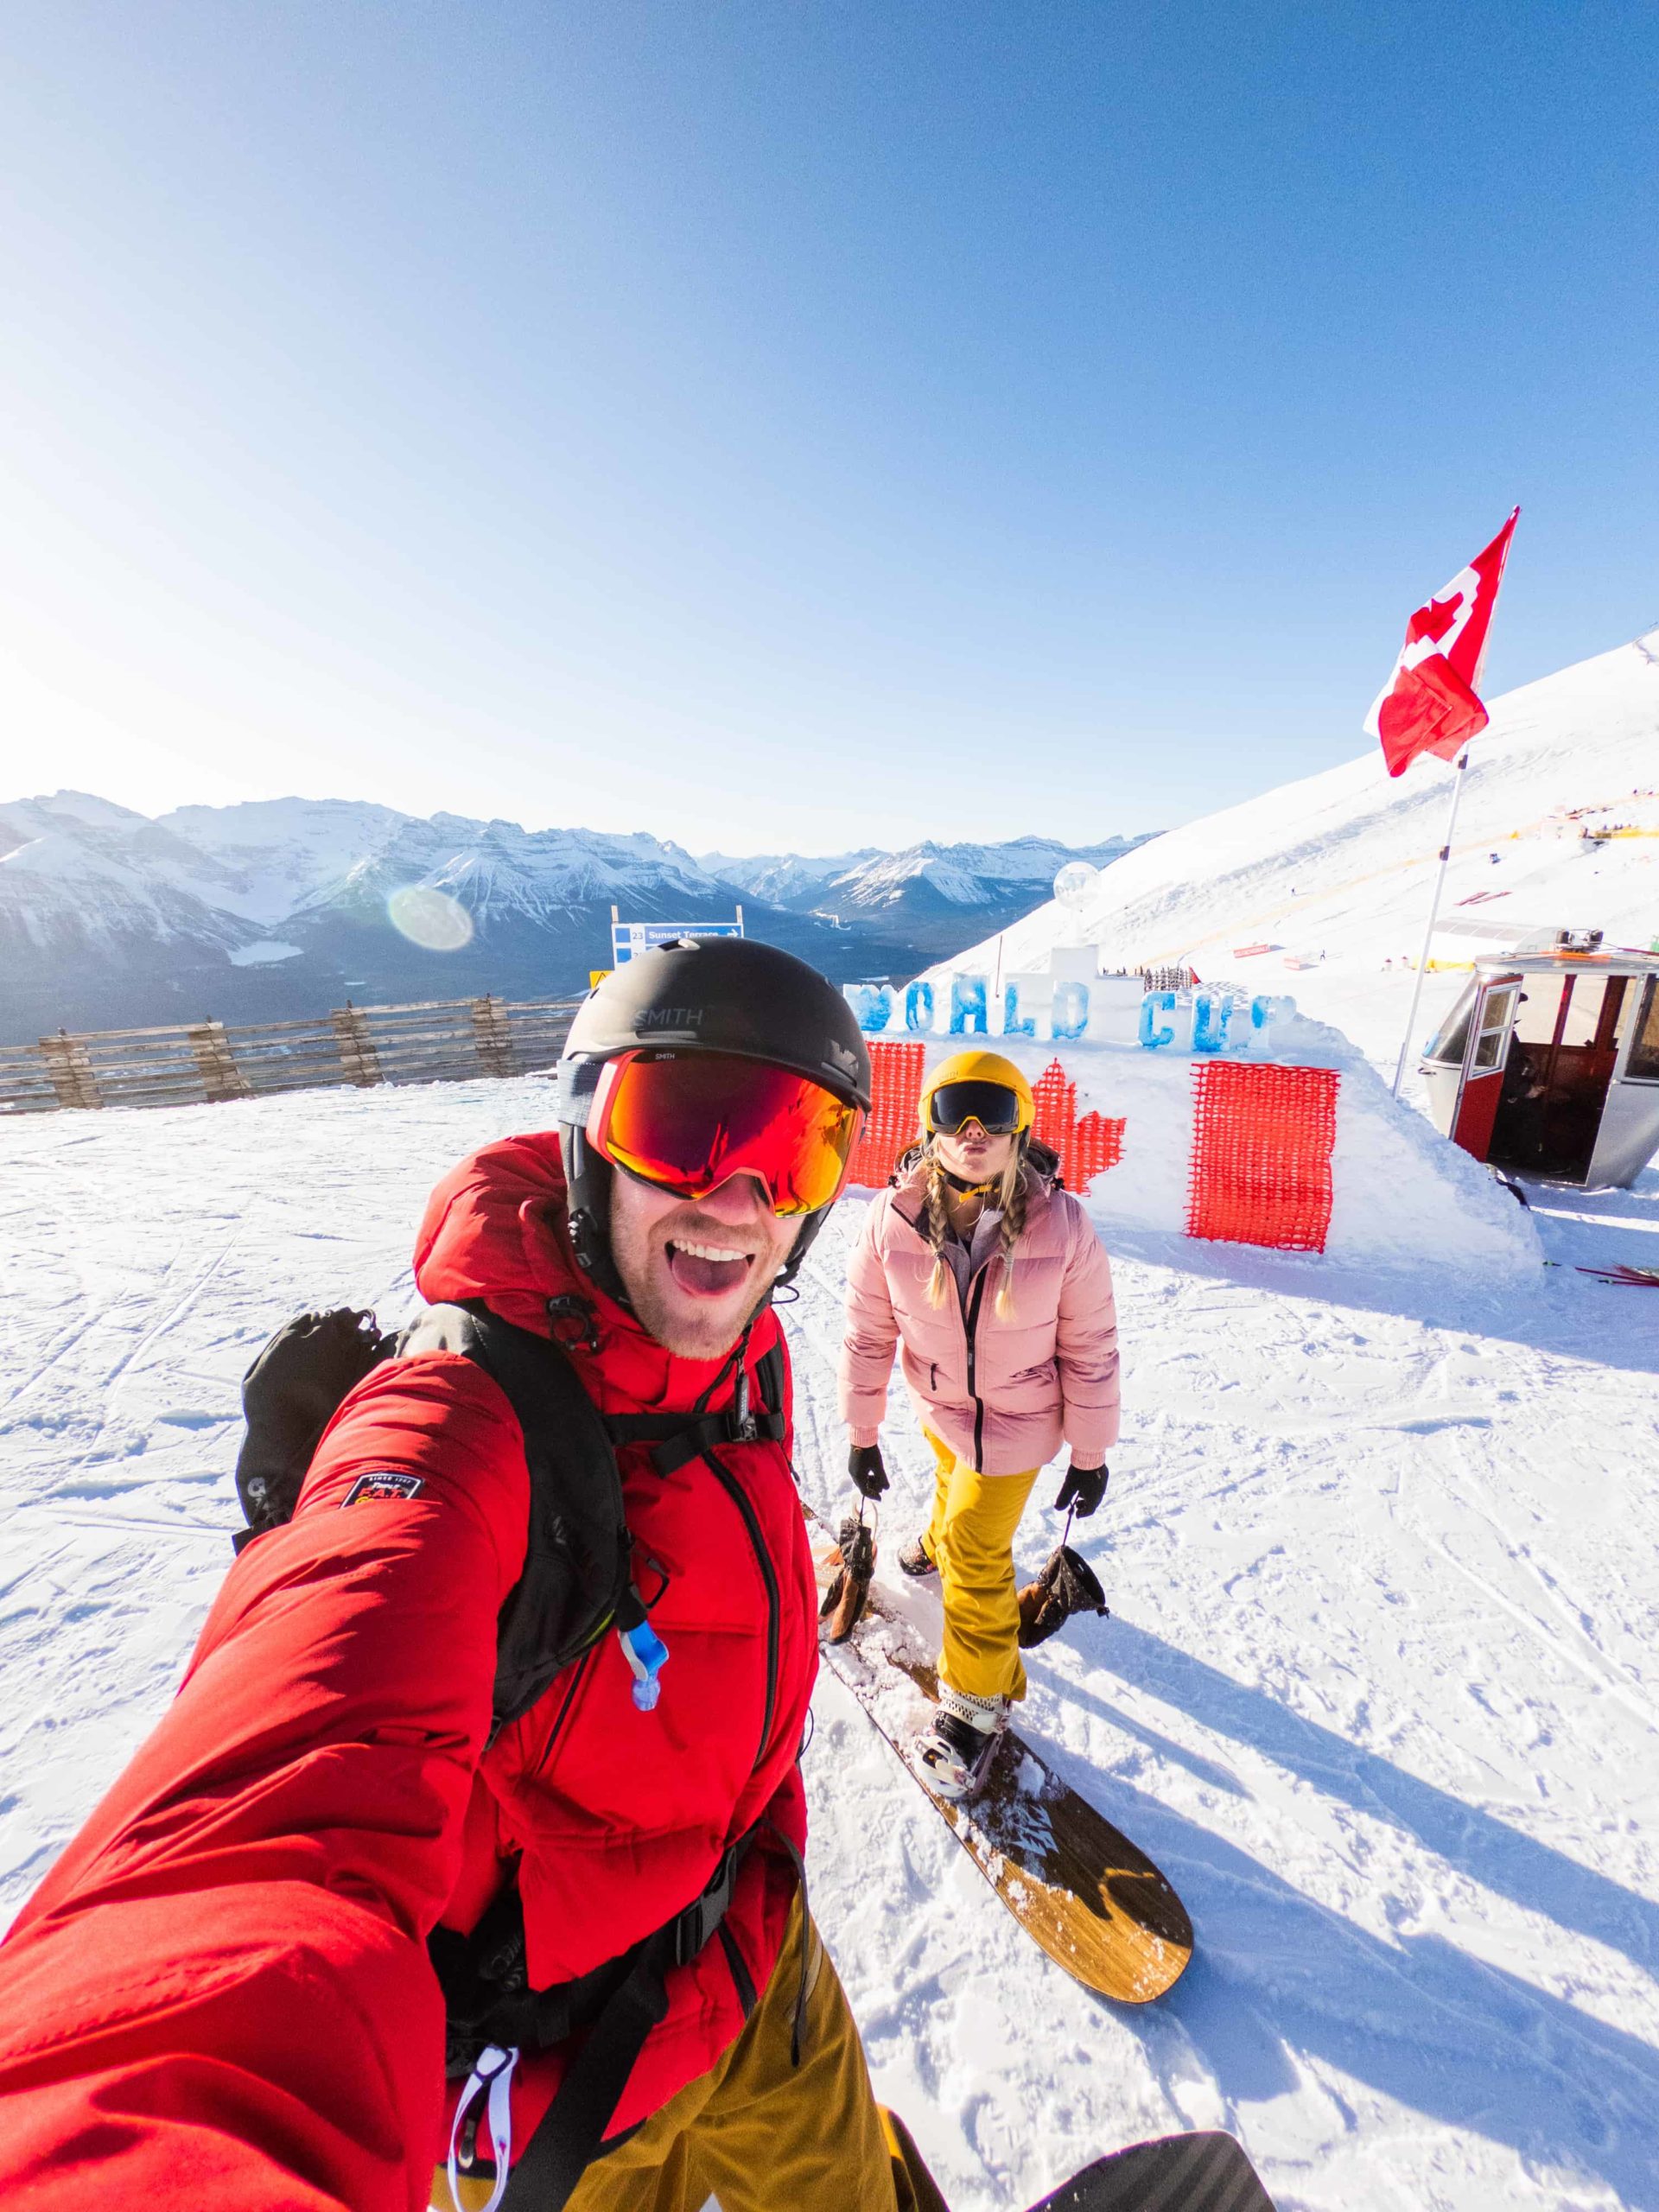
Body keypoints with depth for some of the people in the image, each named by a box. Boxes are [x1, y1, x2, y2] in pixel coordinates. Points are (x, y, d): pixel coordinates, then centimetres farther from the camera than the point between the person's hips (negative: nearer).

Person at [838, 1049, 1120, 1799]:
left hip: (1019, 1419, -3)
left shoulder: (1061, 1227, -28)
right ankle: (943, 1539, 68)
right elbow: (868, 1333, -11)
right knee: (954, 1480, 32)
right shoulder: (893, 1221, -25)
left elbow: (1090, 1348, -14)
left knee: (976, 1556, 3)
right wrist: (861, 1434, -2)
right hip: (938, 1401, 3)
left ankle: (977, 1697, 32)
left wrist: (1091, 1452, -5)